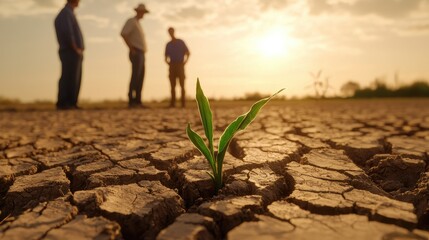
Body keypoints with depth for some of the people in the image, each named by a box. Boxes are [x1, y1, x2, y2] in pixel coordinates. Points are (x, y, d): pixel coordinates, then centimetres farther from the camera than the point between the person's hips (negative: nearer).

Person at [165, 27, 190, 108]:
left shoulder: (180, 42, 9)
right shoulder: (168, 44, 16)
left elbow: (188, 53, 8)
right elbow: (166, 56, 19)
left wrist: (185, 61, -7)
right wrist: (167, 61, -3)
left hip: (180, 65, -3)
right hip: (172, 66, 3)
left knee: (182, 85, -9)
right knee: (172, 85, -3)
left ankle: (183, 103, -8)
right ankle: (172, 103, -2)